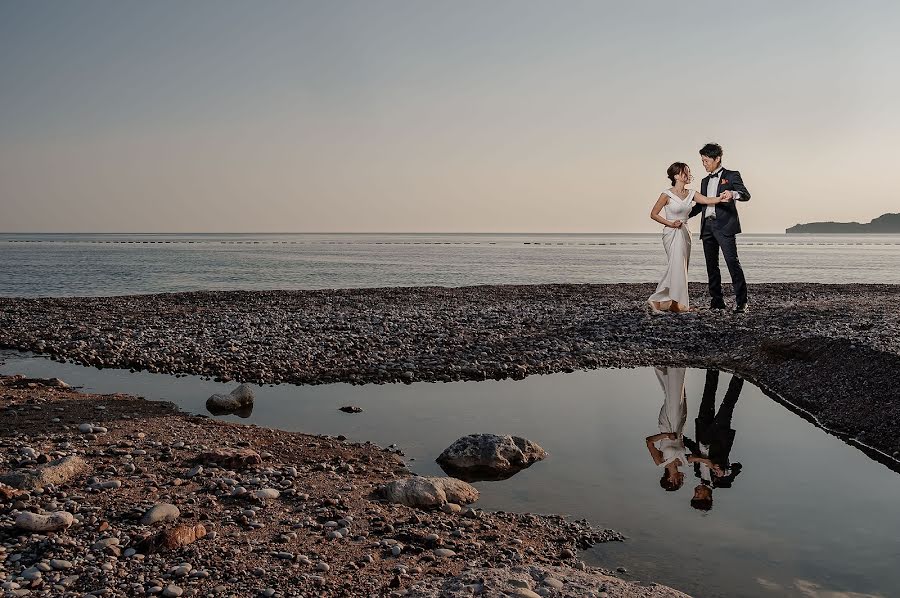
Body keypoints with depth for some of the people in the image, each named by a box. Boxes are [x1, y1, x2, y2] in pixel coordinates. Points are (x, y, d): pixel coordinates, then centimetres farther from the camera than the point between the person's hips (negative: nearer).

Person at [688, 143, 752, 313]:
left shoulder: (732, 176, 3)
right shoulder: (705, 181, 22)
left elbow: (746, 195, -10)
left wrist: (733, 194, -31)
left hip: (724, 226, -7)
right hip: (707, 227, 7)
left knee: (732, 262, -13)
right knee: (711, 265, 6)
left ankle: (742, 302, -14)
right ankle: (717, 301, 11)